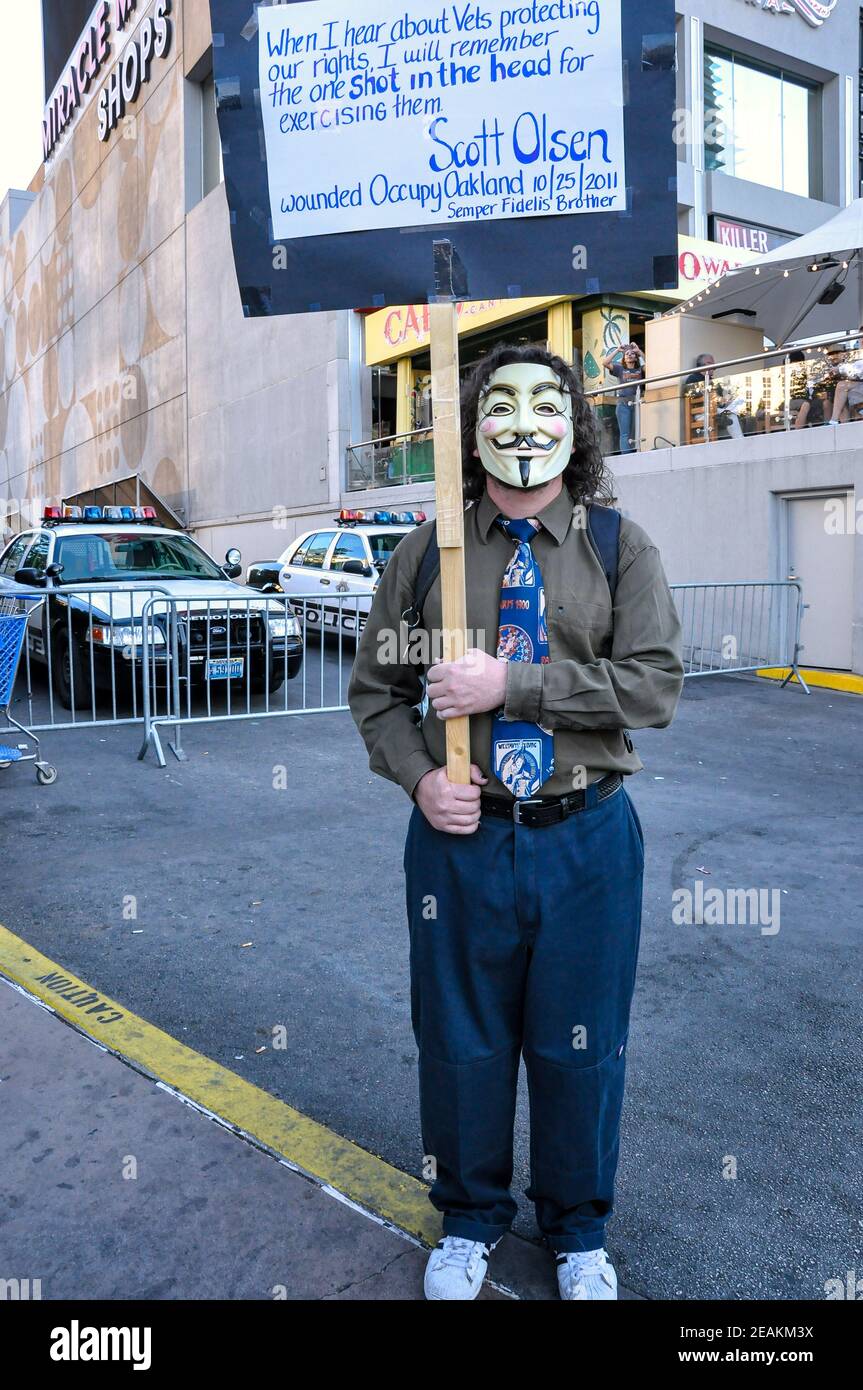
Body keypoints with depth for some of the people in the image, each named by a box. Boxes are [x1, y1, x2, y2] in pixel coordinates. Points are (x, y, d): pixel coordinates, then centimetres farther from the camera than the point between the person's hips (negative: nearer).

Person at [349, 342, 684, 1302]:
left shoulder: (620, 547, -1)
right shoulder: (429, 550, 1)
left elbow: (654, 685, -12)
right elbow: (375, 689, 7)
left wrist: (512, 684, -20)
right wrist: (419, 776, -11)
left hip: (586, 837, 0)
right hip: (460, 836, 1)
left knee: (580, 1043, 14)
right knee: (460, 1040, 15)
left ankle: (578, 1229, 41)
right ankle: (470, 1219, 42)